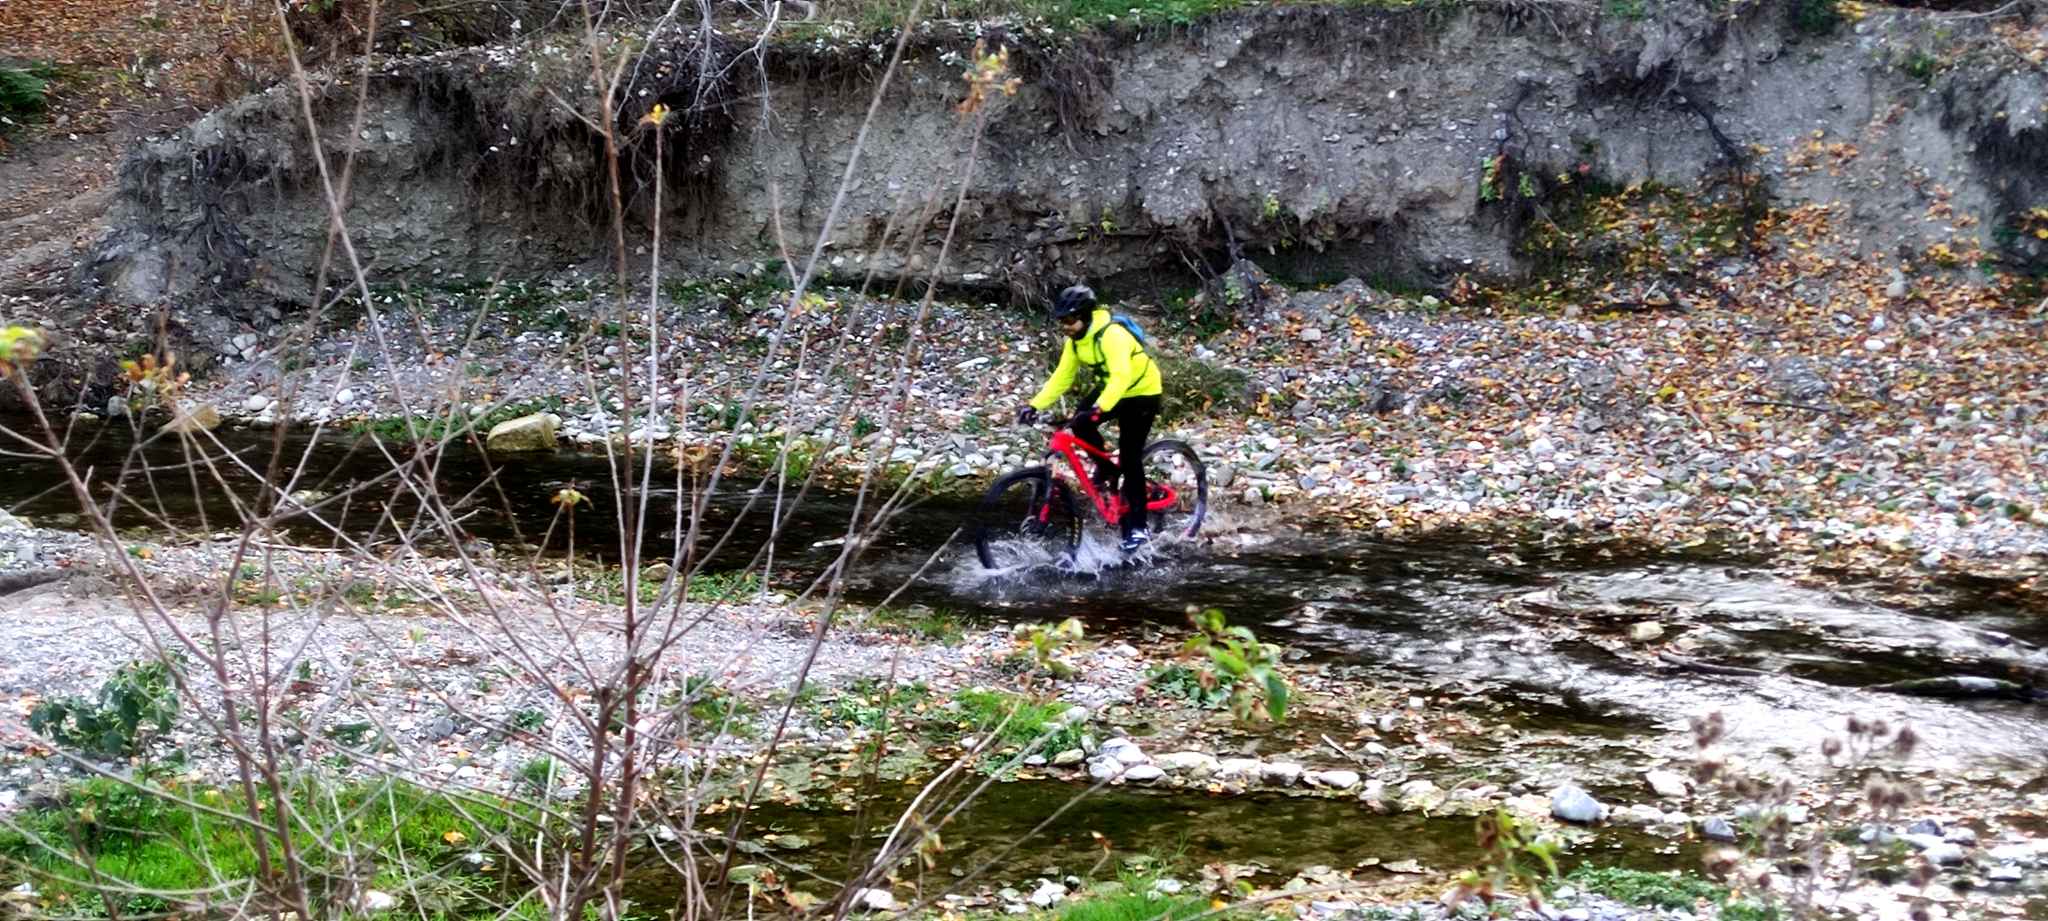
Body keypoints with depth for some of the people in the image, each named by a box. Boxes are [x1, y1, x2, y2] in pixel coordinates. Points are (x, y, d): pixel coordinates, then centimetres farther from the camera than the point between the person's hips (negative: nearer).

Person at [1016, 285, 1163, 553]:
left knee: (1130, 459, -12)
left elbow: (1121, 377, -43)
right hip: (1109, 388, 7)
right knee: (1080, 423, -21)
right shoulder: (1075, 341, -6)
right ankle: (1105, 468, 7)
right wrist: (1035, 405, -13)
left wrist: (1100, 407, -56)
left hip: (1141, 393, -7)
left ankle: (1137, 527, -1)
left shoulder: (1112, 335, -32)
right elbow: (1061, 378, -2)